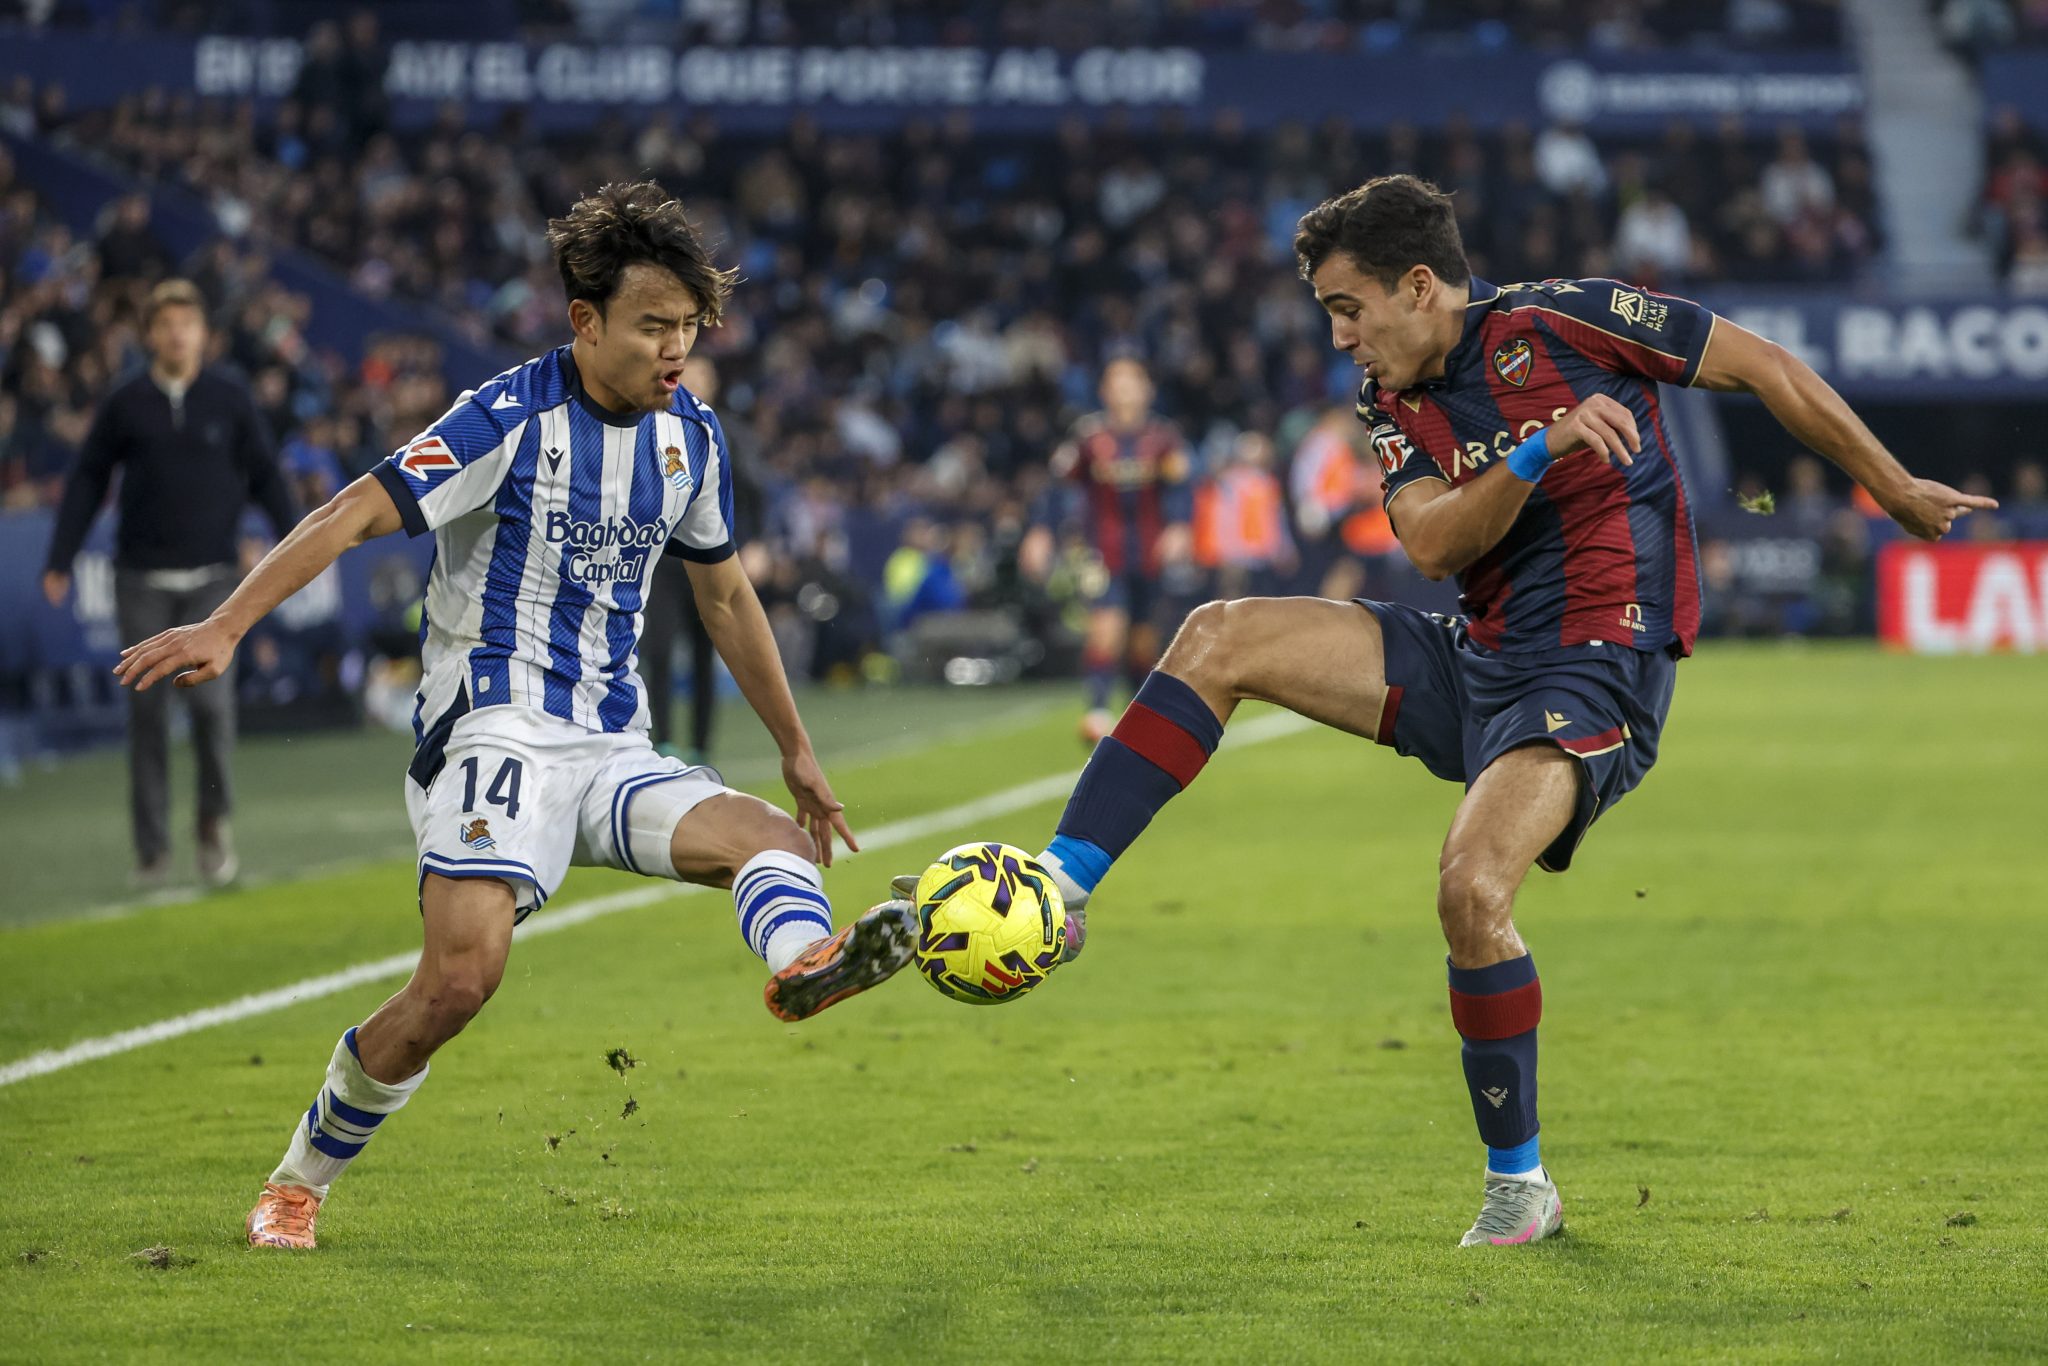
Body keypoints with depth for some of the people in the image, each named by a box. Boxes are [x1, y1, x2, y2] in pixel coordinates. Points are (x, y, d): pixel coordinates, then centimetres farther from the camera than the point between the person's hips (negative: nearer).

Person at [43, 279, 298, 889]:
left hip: (212, 575, -1)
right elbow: (87, 481, 9)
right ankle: (152, 850, 6)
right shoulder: (125, 404, 4)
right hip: (142, 580, 1)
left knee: (211, 699, -12)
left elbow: (266, 476, 7)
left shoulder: (229, 400, 3)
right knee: (146, 712, 0)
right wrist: (59, 561, 5)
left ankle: (215, 821, 10)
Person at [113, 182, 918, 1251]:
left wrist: (795, 750, 28)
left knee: (774, 838, -20)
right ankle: (297, 1184, -3)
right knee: (462, 976, -22)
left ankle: (805, 963, -56)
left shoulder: (690, 434, 10)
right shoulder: (511, 418, -10)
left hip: (611, 750, 6)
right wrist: (225, 626, -30)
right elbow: (358, 513, -17)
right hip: (495, 726, -6)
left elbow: (724, 595, 24)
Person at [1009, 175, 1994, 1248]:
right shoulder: (1394, 402, 9)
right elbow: (1431, 544, -9)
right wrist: (1541, 453, -26)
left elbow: (1766, 368, -4)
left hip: (1597, 671, -7)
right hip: (1474, 663, 7)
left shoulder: (1559, 323, -10)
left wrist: (1897, 493, 2)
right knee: (1220, 638, -6)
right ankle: (1057, 891, -9)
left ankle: (1518, 1185, -10)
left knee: (1471, 888, -28)